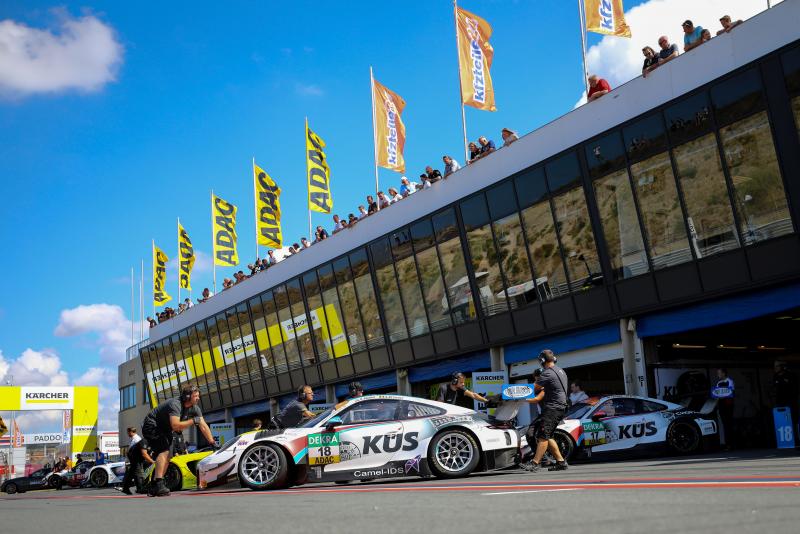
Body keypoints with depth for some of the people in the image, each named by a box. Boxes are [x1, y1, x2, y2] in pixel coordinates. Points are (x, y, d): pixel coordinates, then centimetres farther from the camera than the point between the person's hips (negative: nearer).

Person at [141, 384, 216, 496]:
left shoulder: (195, 408, -5)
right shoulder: (175, 404, -30)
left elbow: (204, 427, -7)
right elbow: (175, 425, -41)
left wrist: (212, 443, -13)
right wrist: (193, 421, -33)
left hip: (164, 430, 10)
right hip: (151, 427, -10)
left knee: (166, 457, 8)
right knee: (164, 451, -25)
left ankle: (153, 488, 16)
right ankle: (158, 485, -32)